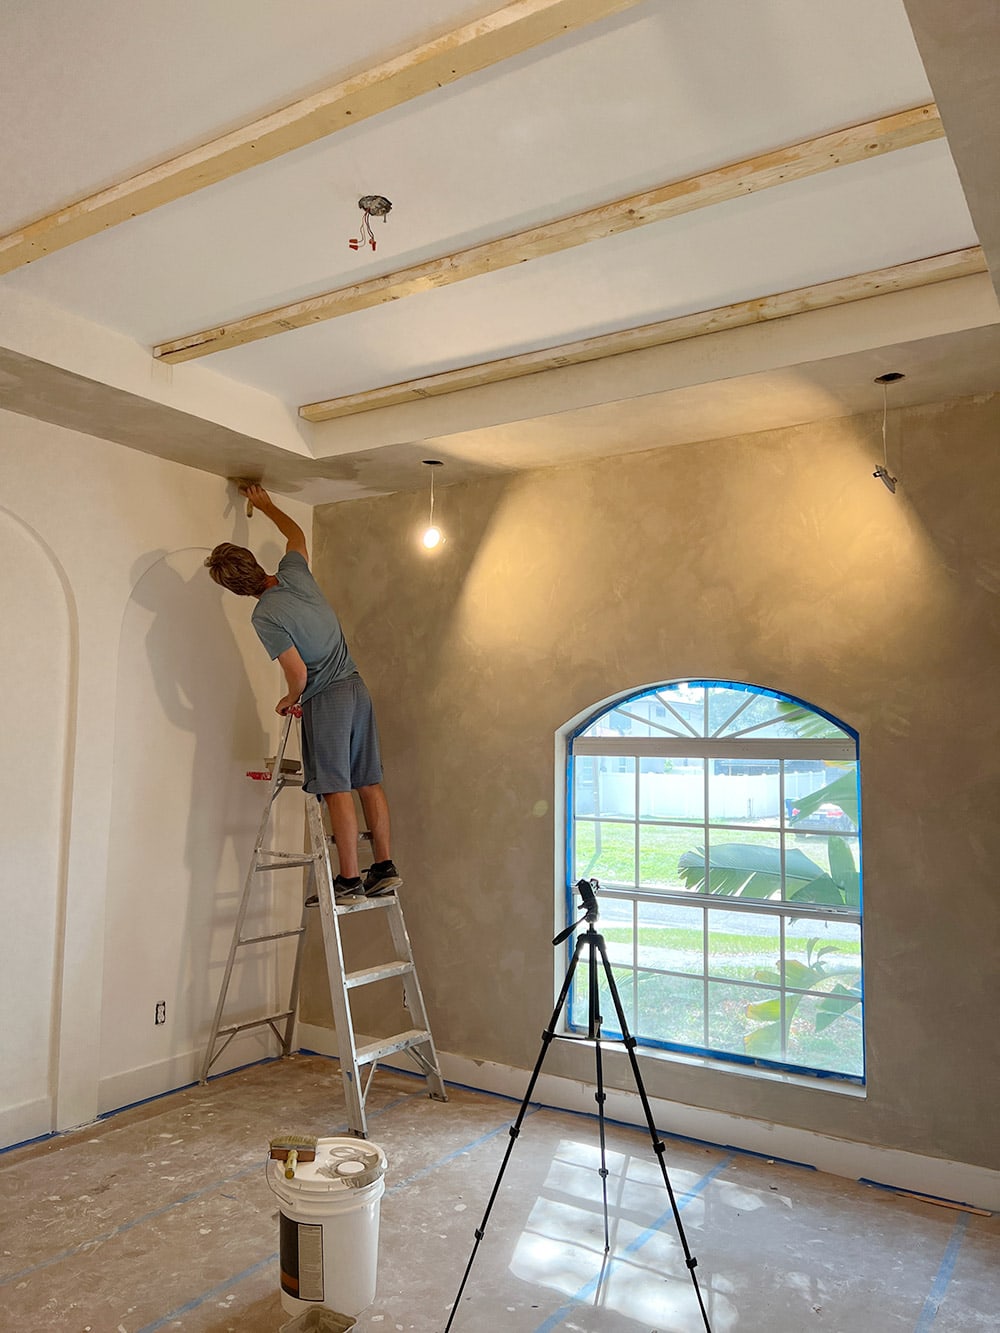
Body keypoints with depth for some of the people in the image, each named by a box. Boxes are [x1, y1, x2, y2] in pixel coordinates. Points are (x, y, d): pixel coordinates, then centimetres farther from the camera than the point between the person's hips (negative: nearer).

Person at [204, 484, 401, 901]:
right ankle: (384, 867, 13)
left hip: (326, 698, -8)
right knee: (368, 783, 8)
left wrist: (289, 700, 3)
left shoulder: (265, 616, -17)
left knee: (336, 789, -4)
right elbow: (296, 533, 26)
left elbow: (298, 673, -18)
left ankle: (349, 880, -1)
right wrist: (266, 504, 39)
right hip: (356, 686, 8)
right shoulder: (294, 571, 2)